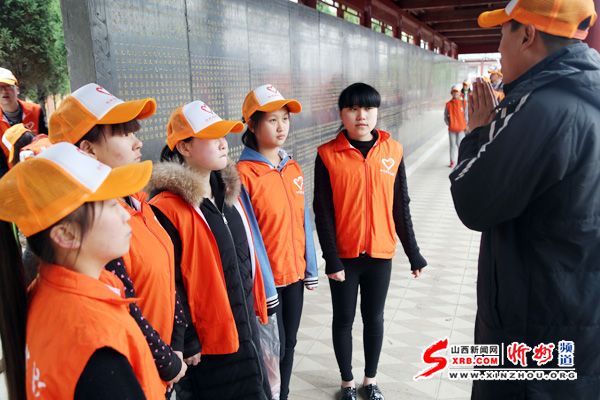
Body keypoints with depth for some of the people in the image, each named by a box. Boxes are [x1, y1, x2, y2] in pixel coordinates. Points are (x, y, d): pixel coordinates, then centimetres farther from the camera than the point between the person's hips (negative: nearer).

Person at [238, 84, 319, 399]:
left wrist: (310, 269, 10)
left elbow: (303, 221, 8)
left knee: (289, 344, 18)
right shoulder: (243, 174, -17)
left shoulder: (293, 168, 5)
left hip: (294, 273, 6)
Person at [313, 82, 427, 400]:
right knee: (343, 319, 12)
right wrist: (331, 258, -11)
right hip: (344, 255, -2)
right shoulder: (328, 154, -9)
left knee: (374, 318, 16)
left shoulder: (393, 150, -2)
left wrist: (413, 252, 6)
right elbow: (322, 212, -7)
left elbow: (400, 207, 3)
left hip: (381, 253, 2)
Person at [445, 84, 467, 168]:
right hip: (451, 128, 1)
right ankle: (452, 161, 13)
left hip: (461, 128, -1)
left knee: (460, 144, -2)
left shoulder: (463, 103, 0)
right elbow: (445, 116, 11)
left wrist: (465, 125, 0)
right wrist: (448, 123, 0)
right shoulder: (448, 104, 3)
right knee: (453, 145, 6)